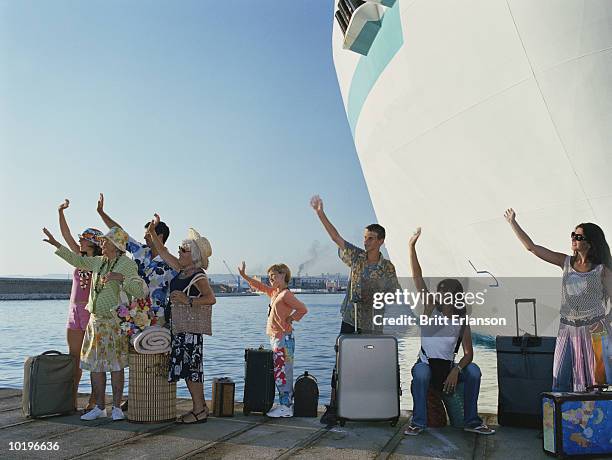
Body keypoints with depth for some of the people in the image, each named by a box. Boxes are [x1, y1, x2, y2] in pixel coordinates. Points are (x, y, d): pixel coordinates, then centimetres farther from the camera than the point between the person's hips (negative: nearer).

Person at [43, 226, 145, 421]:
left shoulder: (127, 264, -10)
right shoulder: (99, 261, 11)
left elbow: (139, 292, -19)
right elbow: (78, 261, 26)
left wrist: (120, 278, -30)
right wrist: (57, 245, 25)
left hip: (115, 321, -7)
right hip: (96, 319, 7)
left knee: (115, 364, -1)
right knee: (94, 364, 8)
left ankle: (117, 407, 9)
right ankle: (99, 407, 17)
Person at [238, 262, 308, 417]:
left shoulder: (286, 294, -14)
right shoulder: (274, 292, 13)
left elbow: (303, 309, -20)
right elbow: (259, 286, 26)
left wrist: (290, 319, -10)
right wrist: (244, 275, 22)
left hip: (283, 339, -9)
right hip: (276, 339, 9)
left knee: (281, 373, -6)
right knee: (280, 373, 12)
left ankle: (286, 407, -2)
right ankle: (285, 404, 19)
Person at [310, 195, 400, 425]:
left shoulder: (387, 268, -3)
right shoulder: (356, 256, 1)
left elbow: (394, 295, 5)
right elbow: (336, 237, -6)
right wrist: (320, 213, -14)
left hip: (372, 325, -1)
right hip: (350, 320, 1)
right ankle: (333, 409, 1)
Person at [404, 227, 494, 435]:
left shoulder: (462, 321, -1)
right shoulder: (431, 308, -4)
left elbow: (468, 353, -4)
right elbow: (418, 279, -13)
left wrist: (456, 370, -25)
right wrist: (412, 247, -20)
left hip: (449, 367, 2)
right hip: (426, 364, -2)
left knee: (473, 371, -25)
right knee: (421, 372, -36)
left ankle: (471, 421, -8)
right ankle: (418, 422, -22)